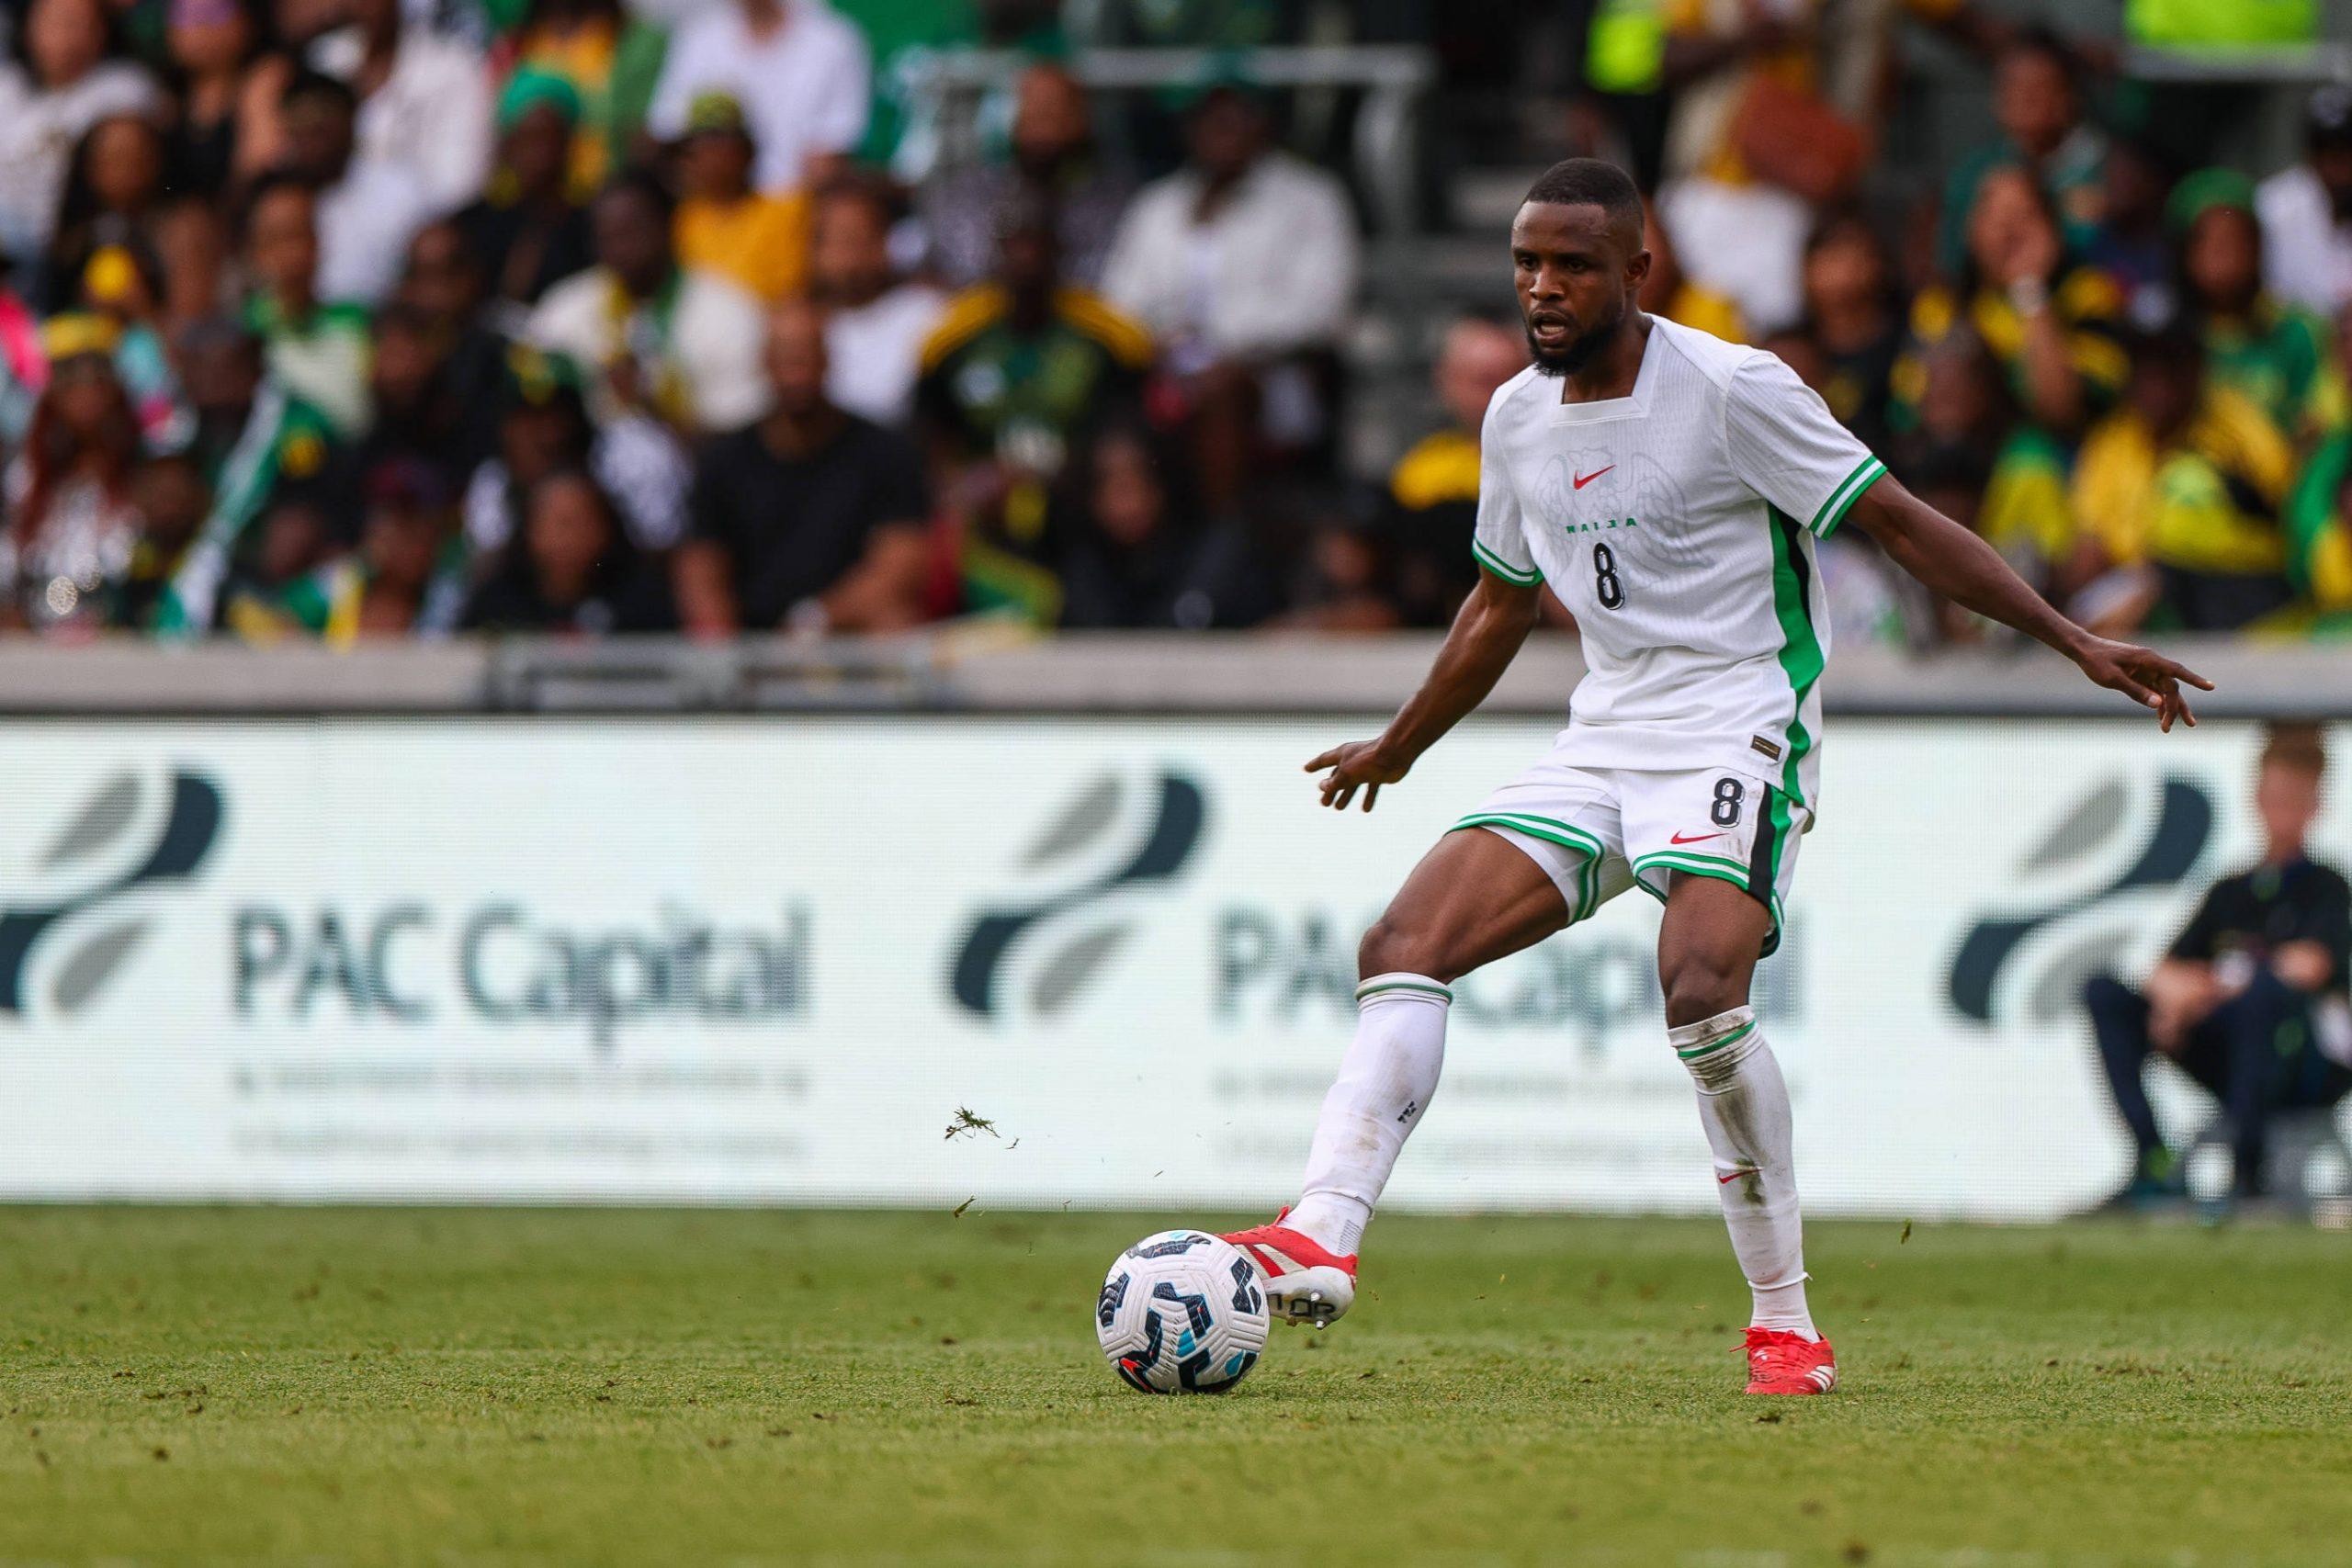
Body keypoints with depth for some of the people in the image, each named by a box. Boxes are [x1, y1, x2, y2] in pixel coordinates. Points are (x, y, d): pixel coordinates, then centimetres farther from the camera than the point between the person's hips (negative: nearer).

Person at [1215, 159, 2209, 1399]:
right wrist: (1398, 748, 38)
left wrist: (2075, 643, -13)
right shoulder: (1519, 417, 9)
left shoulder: (1731, 389, -11)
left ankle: (1784, 1319, -16)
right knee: (1404, 947, -11)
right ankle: (1322, 1240, -19)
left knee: (1698, 994, -28)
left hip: (1738, 730, -7)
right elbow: (1503, 600, 27)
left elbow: (1901, 525, -8)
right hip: (1600, 742, 7)